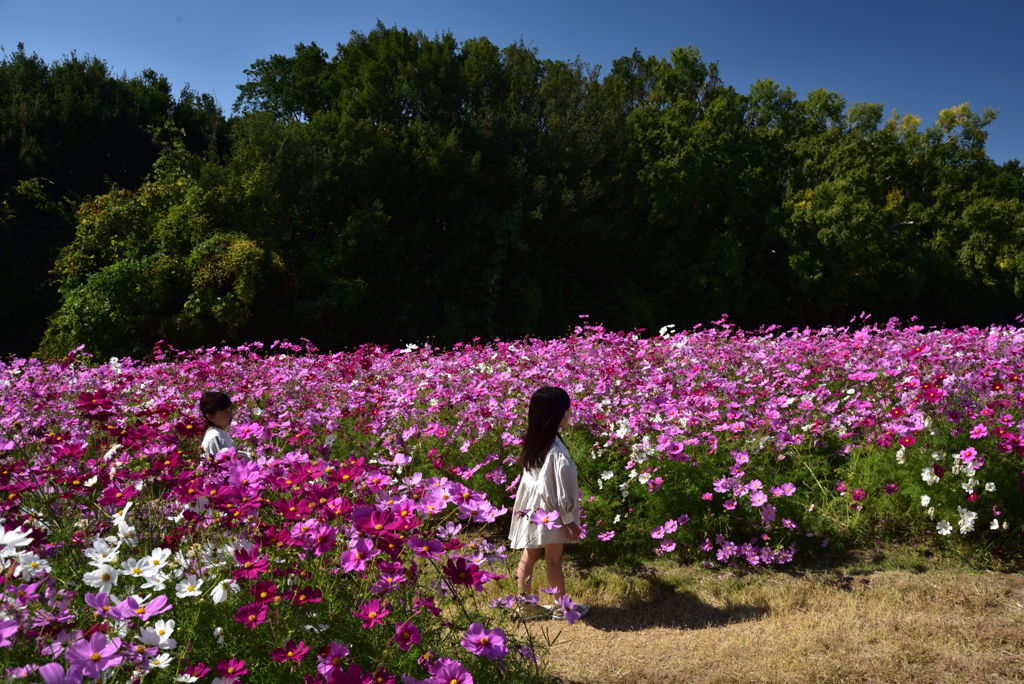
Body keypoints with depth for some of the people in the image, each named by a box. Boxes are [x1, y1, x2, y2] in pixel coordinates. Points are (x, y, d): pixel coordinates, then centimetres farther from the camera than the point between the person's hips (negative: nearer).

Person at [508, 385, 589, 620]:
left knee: (529, 556, 17)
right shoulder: (556, 453, -29)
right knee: (554, 561, 11)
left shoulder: (533, 443, -5)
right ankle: (561, 607, 31)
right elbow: (560, 490, -23)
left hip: (531, 507, 7)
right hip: (551, 512, -7)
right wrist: (570, 520, -10)